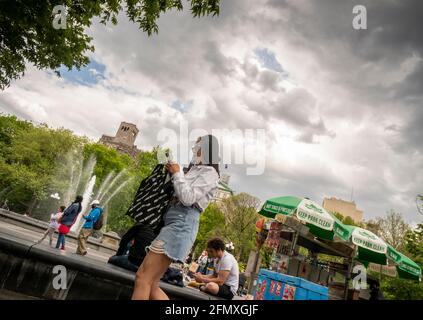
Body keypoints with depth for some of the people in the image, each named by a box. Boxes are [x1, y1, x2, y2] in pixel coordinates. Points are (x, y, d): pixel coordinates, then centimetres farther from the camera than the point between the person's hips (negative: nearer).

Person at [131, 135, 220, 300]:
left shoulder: (209, 172, -1)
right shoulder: (195, 170, 26)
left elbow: (187, 198, -12)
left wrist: (177, 173, -1)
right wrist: (174, 174, 17)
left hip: (181, 224, -10)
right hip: (172, 223, 10)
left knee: (142, 278, -13)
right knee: (151, 285, 6)